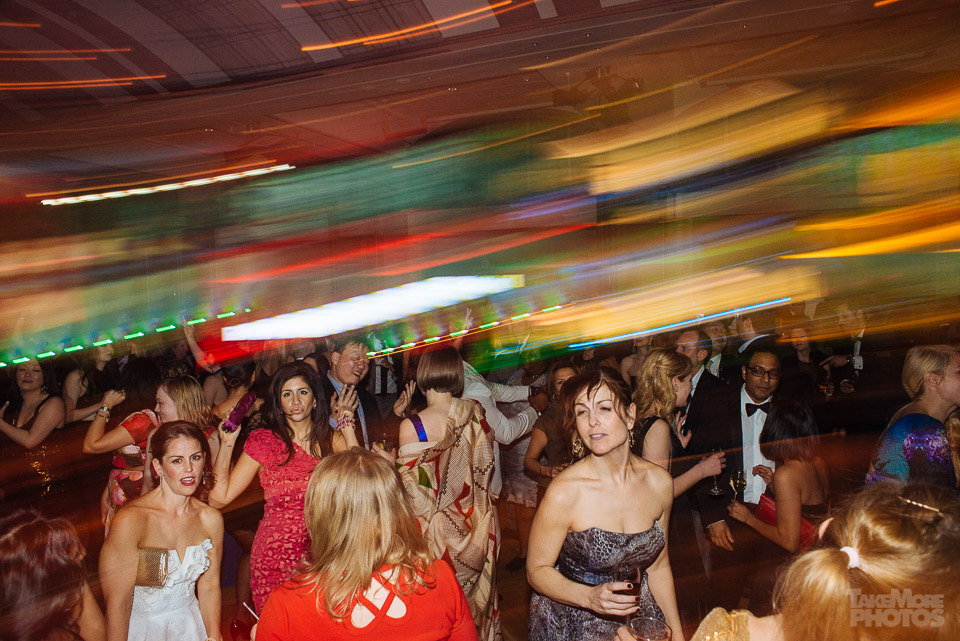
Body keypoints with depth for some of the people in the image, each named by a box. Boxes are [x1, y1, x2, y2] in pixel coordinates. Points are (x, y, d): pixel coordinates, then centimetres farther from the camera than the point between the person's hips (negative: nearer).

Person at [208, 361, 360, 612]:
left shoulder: (330, 438, 7)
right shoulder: (264, 441, -1)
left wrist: (347, 424, -7)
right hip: (276, 554, -2)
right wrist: (227, 443, -8)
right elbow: (219, 496, -6)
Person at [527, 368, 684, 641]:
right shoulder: (563, 493, -24)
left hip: (638, 618, 4)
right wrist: (590, 597, -27)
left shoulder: (660, 482, -10)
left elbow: (658, 566, 3)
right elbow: (537, 570, -13)